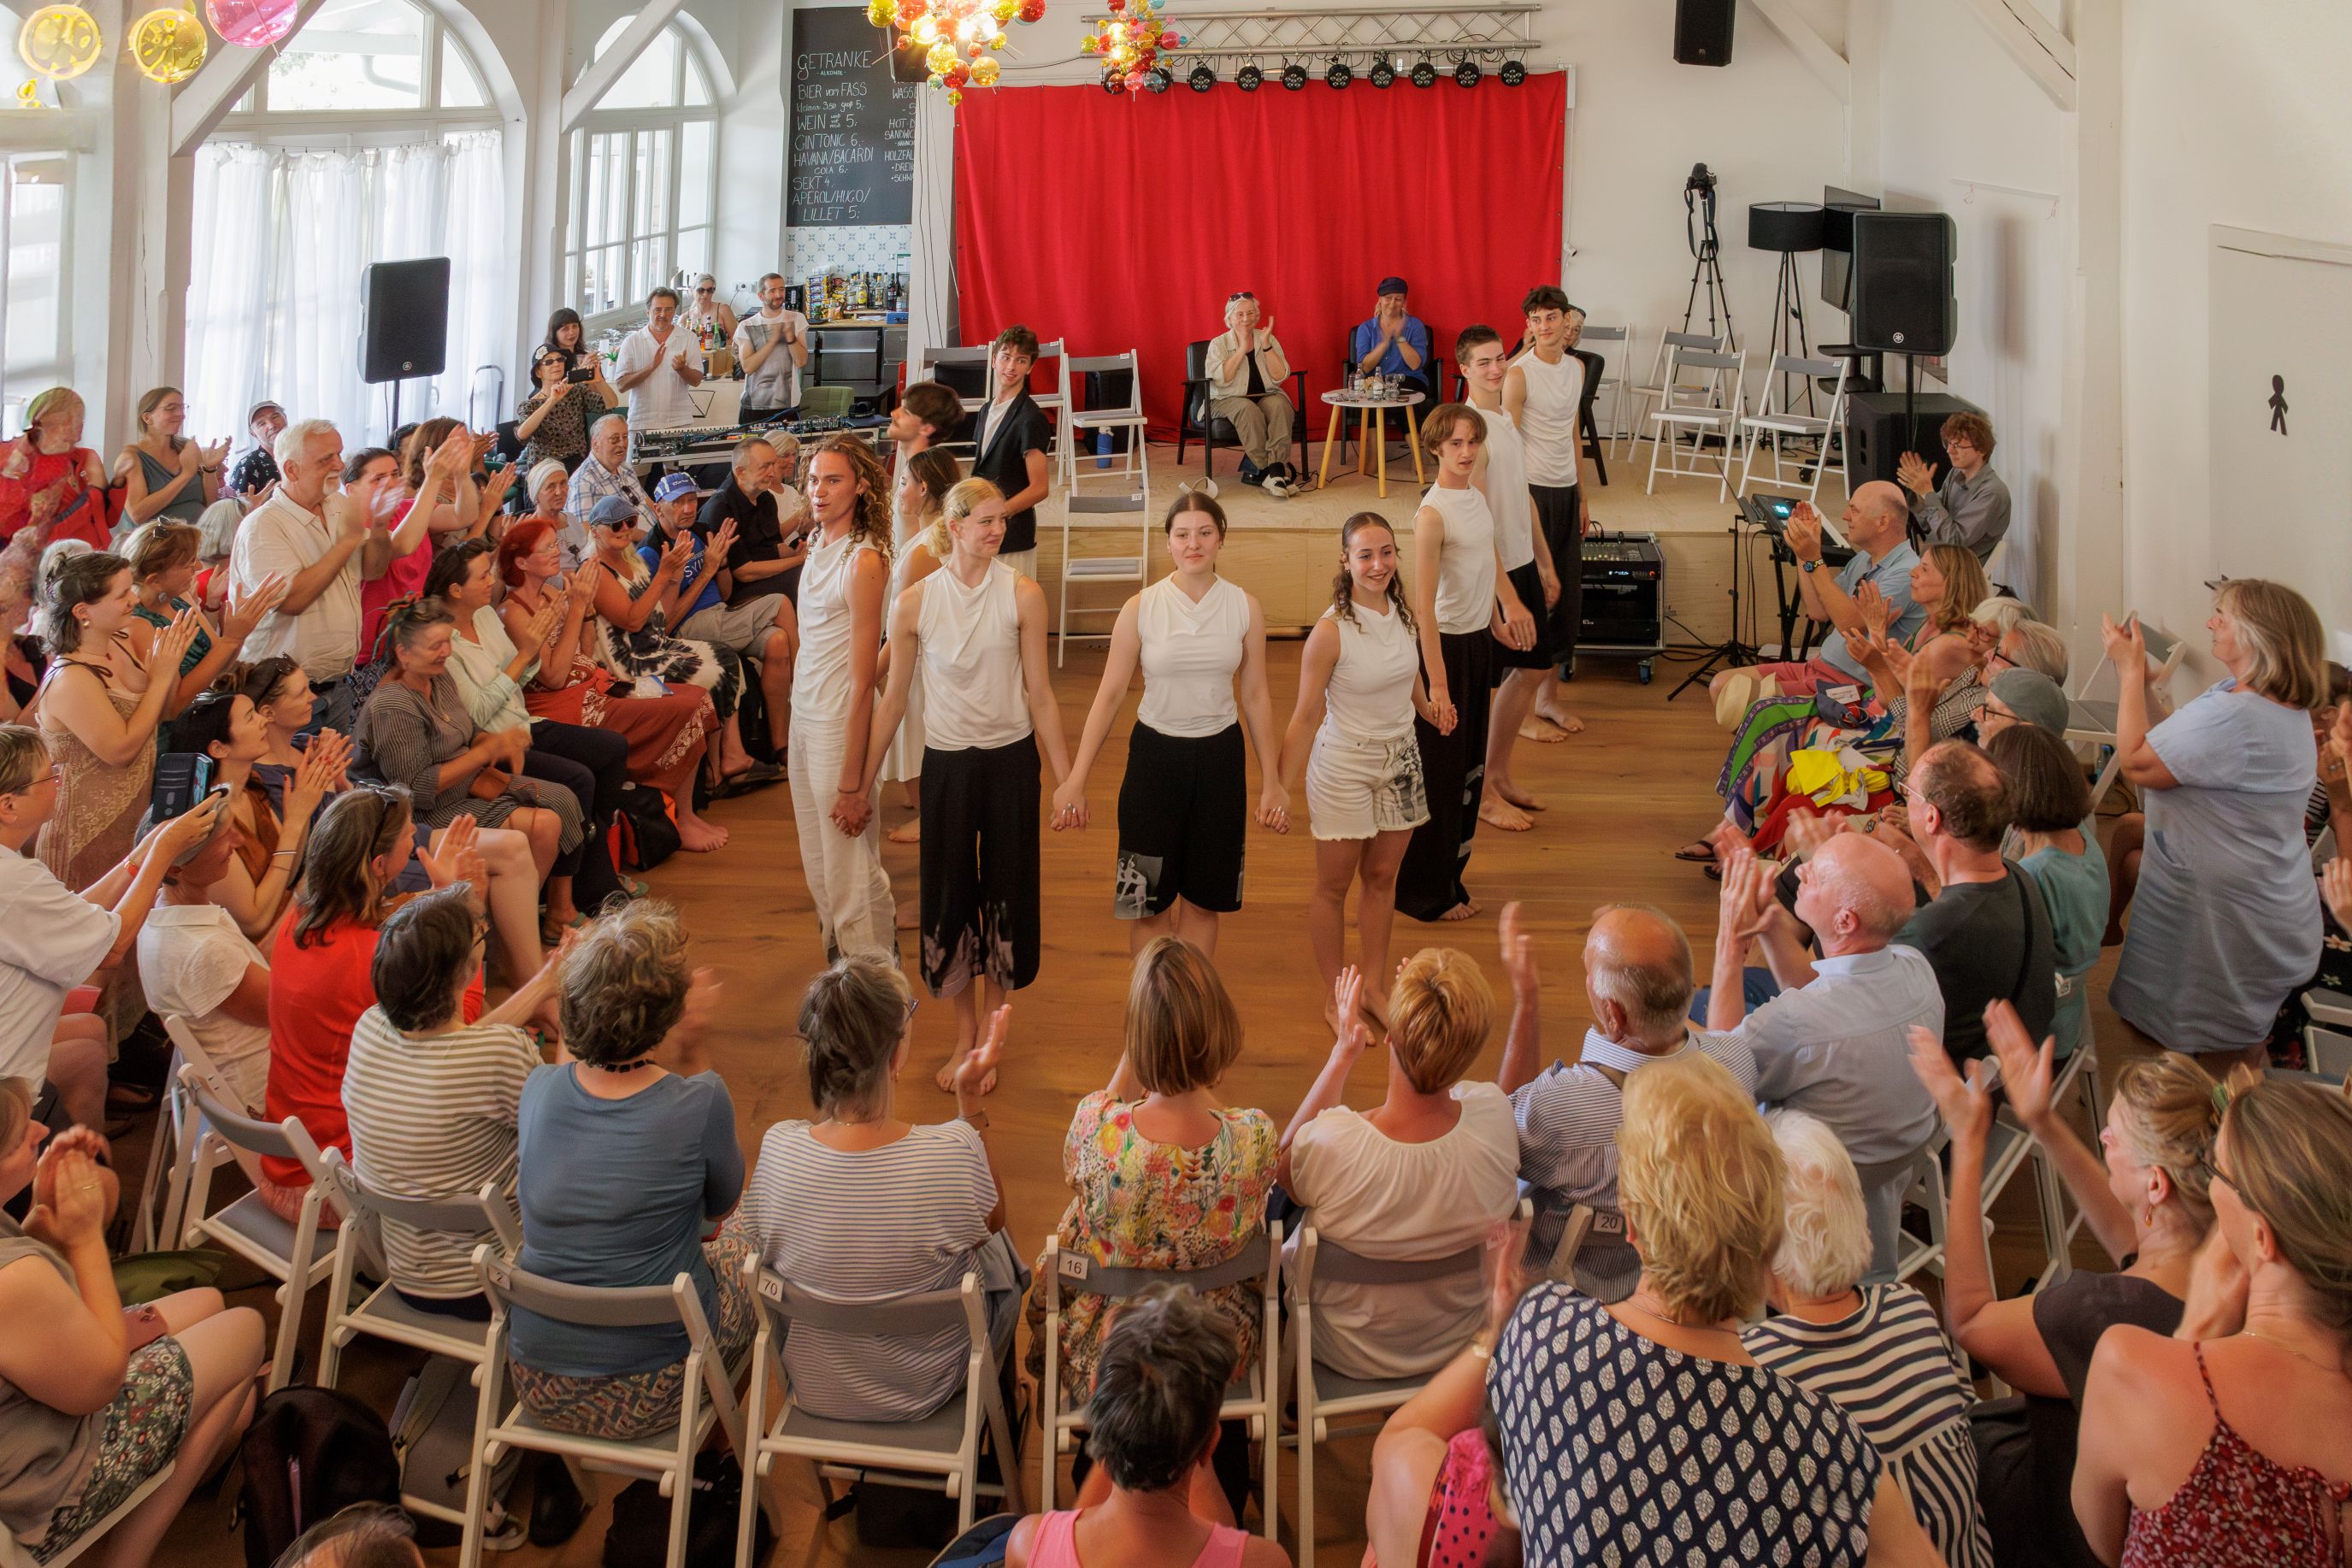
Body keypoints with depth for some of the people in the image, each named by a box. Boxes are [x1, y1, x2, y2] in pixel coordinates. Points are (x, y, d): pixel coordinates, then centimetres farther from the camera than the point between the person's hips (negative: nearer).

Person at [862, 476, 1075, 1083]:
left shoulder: (1023, 595, -8)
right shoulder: (914, 603, -6)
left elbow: (1040, 695, -4)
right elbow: (893, 699, 4)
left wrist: (1065, 778, -4)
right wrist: (864, 782, 7)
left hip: (1011, 759, 0)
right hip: (946, 761, 1)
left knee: (1006, 891, 7)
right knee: (948, 895, 7)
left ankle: (989, 1039, 24)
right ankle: (964, 1036, 25)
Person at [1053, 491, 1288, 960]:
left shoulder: (1244, 607, -2)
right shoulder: (1141, 609, -7)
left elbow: (1256, 697, 4)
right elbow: (1109, 695, -4)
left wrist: (1273, 781, 5)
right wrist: (1075, 780, -7)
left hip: (1219, 754, 2)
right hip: (1156, 751, -1)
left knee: (1203, 897, 10)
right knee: (1150, 899, 3)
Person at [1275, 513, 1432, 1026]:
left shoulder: (1400, 612, -5)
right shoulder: (1331, 631, -22)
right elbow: (1305, 716, -16)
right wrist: (1284, 789, -14)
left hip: (1400, 758, 6)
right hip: (1344, 765, -6)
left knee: (1381, 876, 16)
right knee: (1333, 886, 9)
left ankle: (1373, 986, 30)